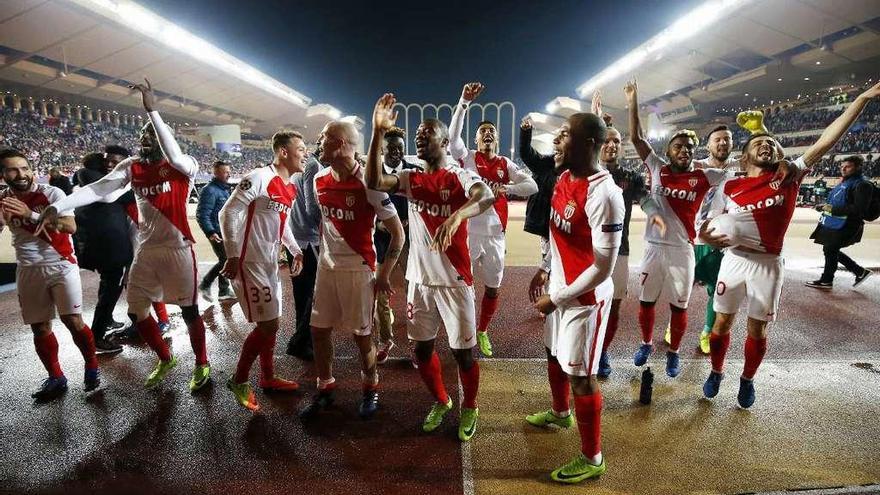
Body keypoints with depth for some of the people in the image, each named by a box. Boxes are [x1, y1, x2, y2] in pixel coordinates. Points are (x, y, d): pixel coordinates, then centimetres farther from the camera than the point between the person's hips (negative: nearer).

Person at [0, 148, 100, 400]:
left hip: (60, 265, -5)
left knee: (72, 320, -8)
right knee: (39, 327, 8)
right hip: (28, 271, 5)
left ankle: (92, 367, 11)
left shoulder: (51, 193, -9)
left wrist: (31, 215, -27)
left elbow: (70, 226, -20)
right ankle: (56, 378, 20)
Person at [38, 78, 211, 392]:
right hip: (145, 249, 6)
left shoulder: (184, 166, -8)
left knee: (189, 311, 3)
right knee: (136, 311, 13)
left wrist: (152, 110, -32)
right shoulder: (132, 167, 7)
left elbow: (174, 156, -32)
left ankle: (201, 365, 23)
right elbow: (97, 190, -3)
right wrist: (57, 207, -16)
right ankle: (165, 360, 33)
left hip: (178, 248, -6)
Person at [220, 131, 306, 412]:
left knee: (272, 323, 15)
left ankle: (268, 378, 32)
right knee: (267, 324, -5)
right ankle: (239, 380, 16)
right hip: (249, 262, -9)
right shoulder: (260, 178, -17)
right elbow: (228, 213, -17)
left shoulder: (291, 188, 10)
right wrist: (232, 256, -20)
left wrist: (296, 251, 12)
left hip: (270, 263, 9)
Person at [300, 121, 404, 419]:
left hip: (358, 268, -6)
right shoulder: (320, 181, 3)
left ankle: (371, 388, 29)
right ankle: (325, 388, 29)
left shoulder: (367, 183, -16)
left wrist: (384, 274, -11)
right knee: (319, 330, 10)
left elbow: (397, 233, -12)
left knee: (361, 334, 5)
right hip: (326, 266, 6)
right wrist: (323, 254, 17)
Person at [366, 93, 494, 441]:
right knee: (422, 348, 15)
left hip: (454, 281, -4)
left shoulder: (461, 177, -8)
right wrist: (378, 132, -19)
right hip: (419, 279, 5)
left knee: (462, 351, 7)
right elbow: (373, 183, -13)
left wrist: (456, 216, -50)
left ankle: (469, 407, 34)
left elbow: (486, 196, -30)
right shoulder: (410, 179, 6)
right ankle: (440, 401, 41)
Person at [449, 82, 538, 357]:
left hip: (494, 236, 3)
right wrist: (464, 102, -27)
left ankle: (483, 332, 33)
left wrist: (506, 188, -23)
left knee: (493, 288, 12)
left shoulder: (506, 165, 7)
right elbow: (453, 135, -17)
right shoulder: (467, 158, 2)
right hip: (467, 233, -3)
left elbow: (532, 186, -5)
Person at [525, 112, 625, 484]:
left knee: (580, 376, 5)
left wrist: (556, 299, -17)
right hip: (559, 287, 9)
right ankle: (560, 413, 54)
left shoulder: (603, 194, -26)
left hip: (584, 298, -9)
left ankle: (592, 459, 27)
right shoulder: (564, 178, 2)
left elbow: (603, 268, -24)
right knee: (554, 354, 26)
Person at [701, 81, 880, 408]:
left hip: (768, 264, 0)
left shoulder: (789, 177, 0)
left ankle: (747, 380, 32)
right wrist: (709, 237, -21)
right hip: (734, 260, 0)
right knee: (722, 322, 9)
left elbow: (826, 141, -7)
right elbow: (710, 227, 2)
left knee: (757, 329, 11)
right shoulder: (729, 187, 0)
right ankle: (716, 373, 30)